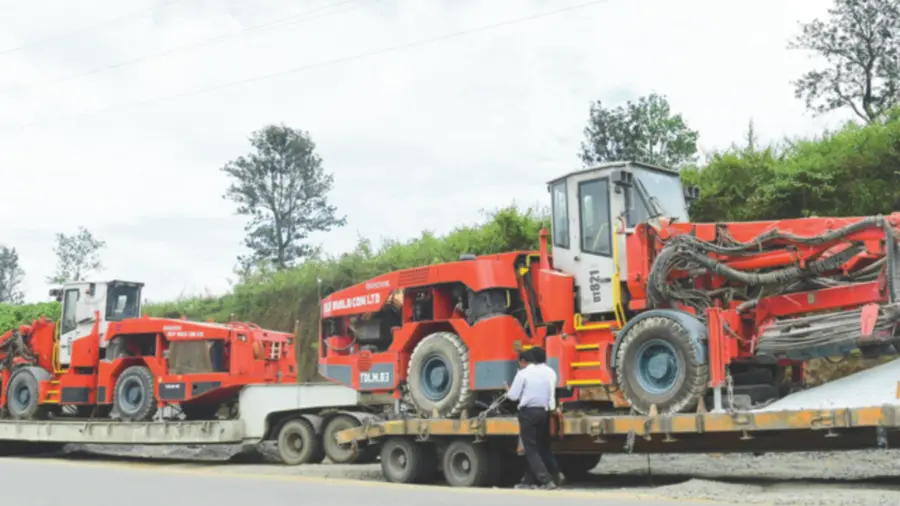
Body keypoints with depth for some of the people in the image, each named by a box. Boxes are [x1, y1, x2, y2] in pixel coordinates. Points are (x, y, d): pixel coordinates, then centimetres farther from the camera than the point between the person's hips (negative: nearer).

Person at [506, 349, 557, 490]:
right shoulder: (543, 374, 14)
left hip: (528, 412, -7)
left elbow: (513, 395, -8)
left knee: (530, 448, -4)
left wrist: (507, 393, 12)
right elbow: (548, 396, 16)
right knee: (533, 446, 15)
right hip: (542, 411, 7)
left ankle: (546, 480, -14)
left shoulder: (523, 374, -7)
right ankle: (527, 480, 18)